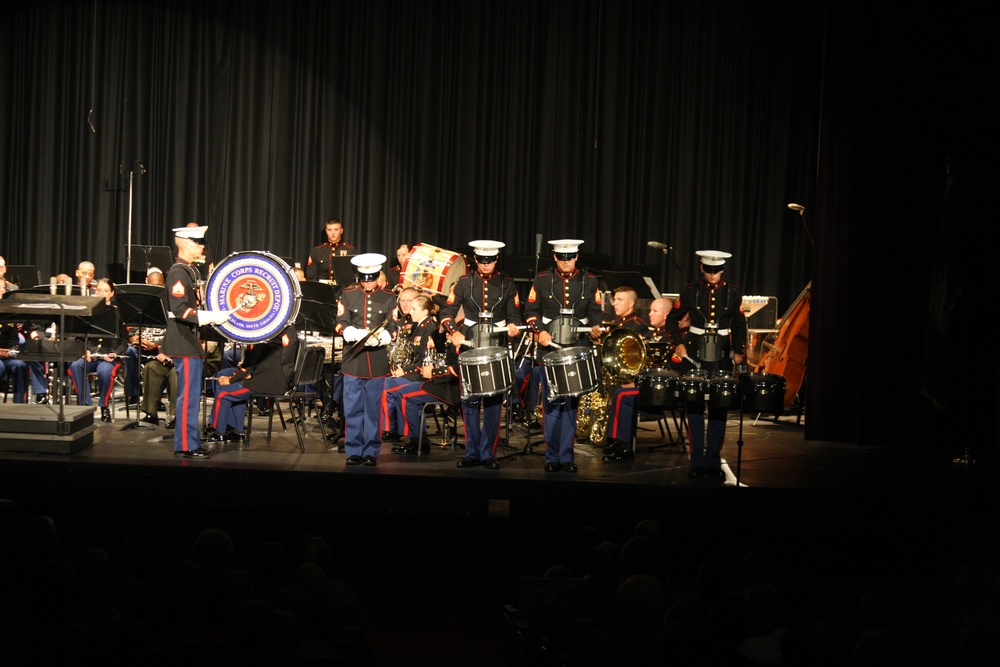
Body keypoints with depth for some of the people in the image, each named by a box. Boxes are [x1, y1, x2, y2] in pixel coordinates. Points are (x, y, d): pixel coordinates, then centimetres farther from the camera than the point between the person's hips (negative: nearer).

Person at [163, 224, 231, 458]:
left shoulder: (190, 270, 14)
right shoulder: (178, 272, -16)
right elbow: (180, 310, -24)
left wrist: (216, 313, 16)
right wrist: (212, 317, -26)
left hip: (190, 341, 10)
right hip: (183, 342, -10)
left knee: (191, 394, 14)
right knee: (188, 394, -6)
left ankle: (191, 441, 20)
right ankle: (185, 445, -1)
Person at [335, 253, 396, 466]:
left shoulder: (388, 298, 6)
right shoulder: (348, 294, 5)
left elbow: (392, 328, 2)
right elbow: (341, 324, 1)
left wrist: (380, 338, -18)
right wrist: (358, 334, -18)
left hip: (377, 362, 0)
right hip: (353, 360, 0)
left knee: (374, 409, 3)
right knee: (352, 409, 2)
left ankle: (371, 452, 11)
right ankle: (354, 451, 10)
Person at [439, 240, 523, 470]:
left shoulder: (507, 284, 6)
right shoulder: (464, 283, 5)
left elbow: (514, 315, 7)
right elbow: (447, 312, 3)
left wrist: (513, 326, -16)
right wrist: (454, 332, -15)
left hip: (497, 349, 0)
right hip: (470, 348, 0)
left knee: (494, 401, 0)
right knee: (470, 400, 1)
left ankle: (488, 453, 7)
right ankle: (472, 452, 9)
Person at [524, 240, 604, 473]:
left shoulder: (589, 281, 6)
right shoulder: (542, 280, 4)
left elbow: (595, 310, 10)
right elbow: (531, 311, 5)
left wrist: (596, 326, -10)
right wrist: (539, 331, -11)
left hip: (577, 349, 1)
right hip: (549, 348, -1)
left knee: (571, 402, 3)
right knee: (551, 402, 1)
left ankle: (566, 456, 9)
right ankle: (552, 456, 7)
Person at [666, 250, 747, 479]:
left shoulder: (732, 293, 2)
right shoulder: (691, 292, 0)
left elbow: (739, 326, 9)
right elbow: (672, 319, 7)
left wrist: (738, 351, -3)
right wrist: (678, 343, -7)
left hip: (721, 357, 1)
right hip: (695, 356, 0)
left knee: (718, 410, 2)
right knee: (694, 408, 2)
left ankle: (713, 462, 9)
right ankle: (697, 462, 8)